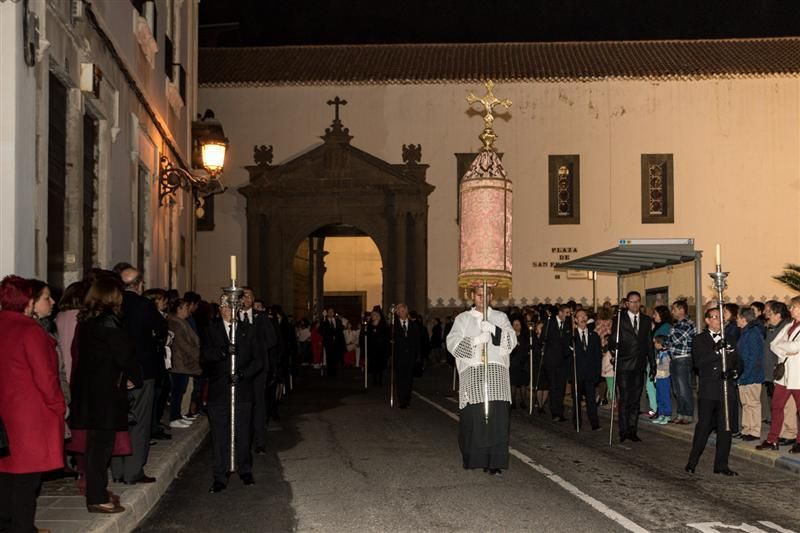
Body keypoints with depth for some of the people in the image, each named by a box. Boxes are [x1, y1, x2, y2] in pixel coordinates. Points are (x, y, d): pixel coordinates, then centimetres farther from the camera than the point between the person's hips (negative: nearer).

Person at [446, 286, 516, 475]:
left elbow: (512, 340, 3)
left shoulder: (500, 317, 17)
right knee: (472, 415, -5)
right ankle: (472, 458, 10)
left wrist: (494, 330, -15)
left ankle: (494, 461, -11)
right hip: (471, 373, 0)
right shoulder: (462, 319, 15)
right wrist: (475, 340, -12)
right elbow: (452, 342, 2)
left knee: (497, 416, -10)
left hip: (496, 373, 0)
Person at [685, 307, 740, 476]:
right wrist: (715, 351, -21)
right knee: (704, 427, -1)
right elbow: (698, 363, -10)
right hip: (708, 391, -3)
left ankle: (721, 465, 10)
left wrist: (734, 372, -7)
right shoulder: (700, 340, 4)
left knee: (725, 428, 2)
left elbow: (737, 362, 14)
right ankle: (692, 462, 10)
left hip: (727, 390, 3)